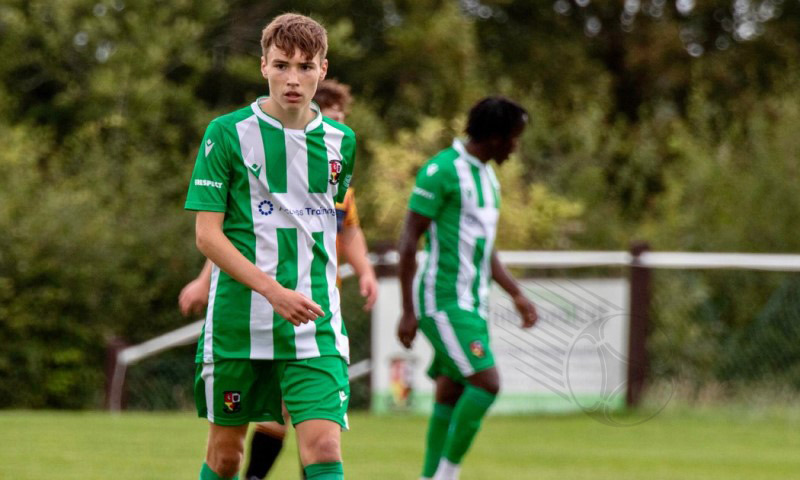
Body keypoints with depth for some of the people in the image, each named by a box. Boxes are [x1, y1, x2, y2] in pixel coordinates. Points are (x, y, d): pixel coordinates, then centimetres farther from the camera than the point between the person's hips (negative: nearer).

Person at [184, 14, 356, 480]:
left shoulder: (340, 141, 6)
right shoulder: (228, 134, -4)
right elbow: (208, 234, -9)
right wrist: (275, 292, -19)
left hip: (315, 324, 2)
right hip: (237, 322, -2)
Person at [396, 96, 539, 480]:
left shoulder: (487, 176, 16)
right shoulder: (442, 171, -12)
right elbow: (409, 243, -11)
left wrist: (516, 294, 20)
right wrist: (409, 311, -14)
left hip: (473, 304, 9)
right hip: (444, 301, -9)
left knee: (452, 392, 8)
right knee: (486, 382, -18)